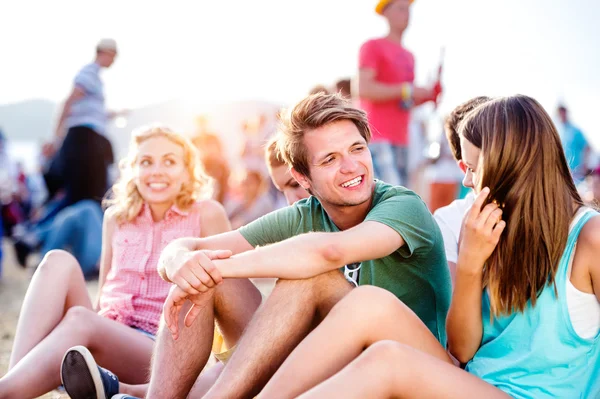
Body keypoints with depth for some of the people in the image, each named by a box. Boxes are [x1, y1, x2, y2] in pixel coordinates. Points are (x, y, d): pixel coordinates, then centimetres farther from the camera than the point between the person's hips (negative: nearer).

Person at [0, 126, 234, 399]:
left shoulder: (207, 215, 3)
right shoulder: (117, 218, 16)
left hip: (165, 349, -4)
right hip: (106, 339, 5)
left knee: (79, 319, -34)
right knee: (58, 261, -20)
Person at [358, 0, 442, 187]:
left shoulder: (408, 56, 21)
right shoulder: (372, 46, -2)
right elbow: (364, 89, -15)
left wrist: (429, 95, 7)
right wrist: (407, 90, -14)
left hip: (400, 140, 8)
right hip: (378, 138, -8)